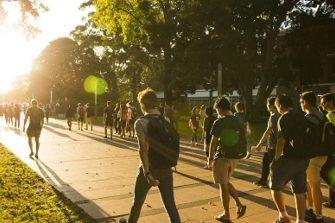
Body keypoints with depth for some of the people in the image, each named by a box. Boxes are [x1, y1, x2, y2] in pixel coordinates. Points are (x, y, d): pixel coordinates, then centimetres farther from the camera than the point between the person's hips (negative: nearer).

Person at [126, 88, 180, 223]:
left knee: (138, 201, 20)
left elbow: (143, 148, -21)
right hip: (166, 168, 4)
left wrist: (147, 173, -24)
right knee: (170, 205, 7)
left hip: (150, 168, -3)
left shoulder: (141, 122, -12)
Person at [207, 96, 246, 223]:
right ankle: (239, 205, 12)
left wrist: (210, 158, -3)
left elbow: (214, 142, -13)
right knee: (226, 182, 23)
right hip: (234, 157, 7)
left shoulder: (219, 122, -14)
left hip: (222, 156, -7)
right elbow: (242, 140, 11)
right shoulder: (238, 121, 6)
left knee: (223, 185, 5)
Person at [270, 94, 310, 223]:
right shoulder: (302, 117, 11)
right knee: (300, 191, 11)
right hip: (303, 159, 7)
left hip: (289, 158, -7)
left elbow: (281, 141, -18)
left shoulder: (284, 119, -13)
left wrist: (276, 159, -10)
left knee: (275, 186, 11)